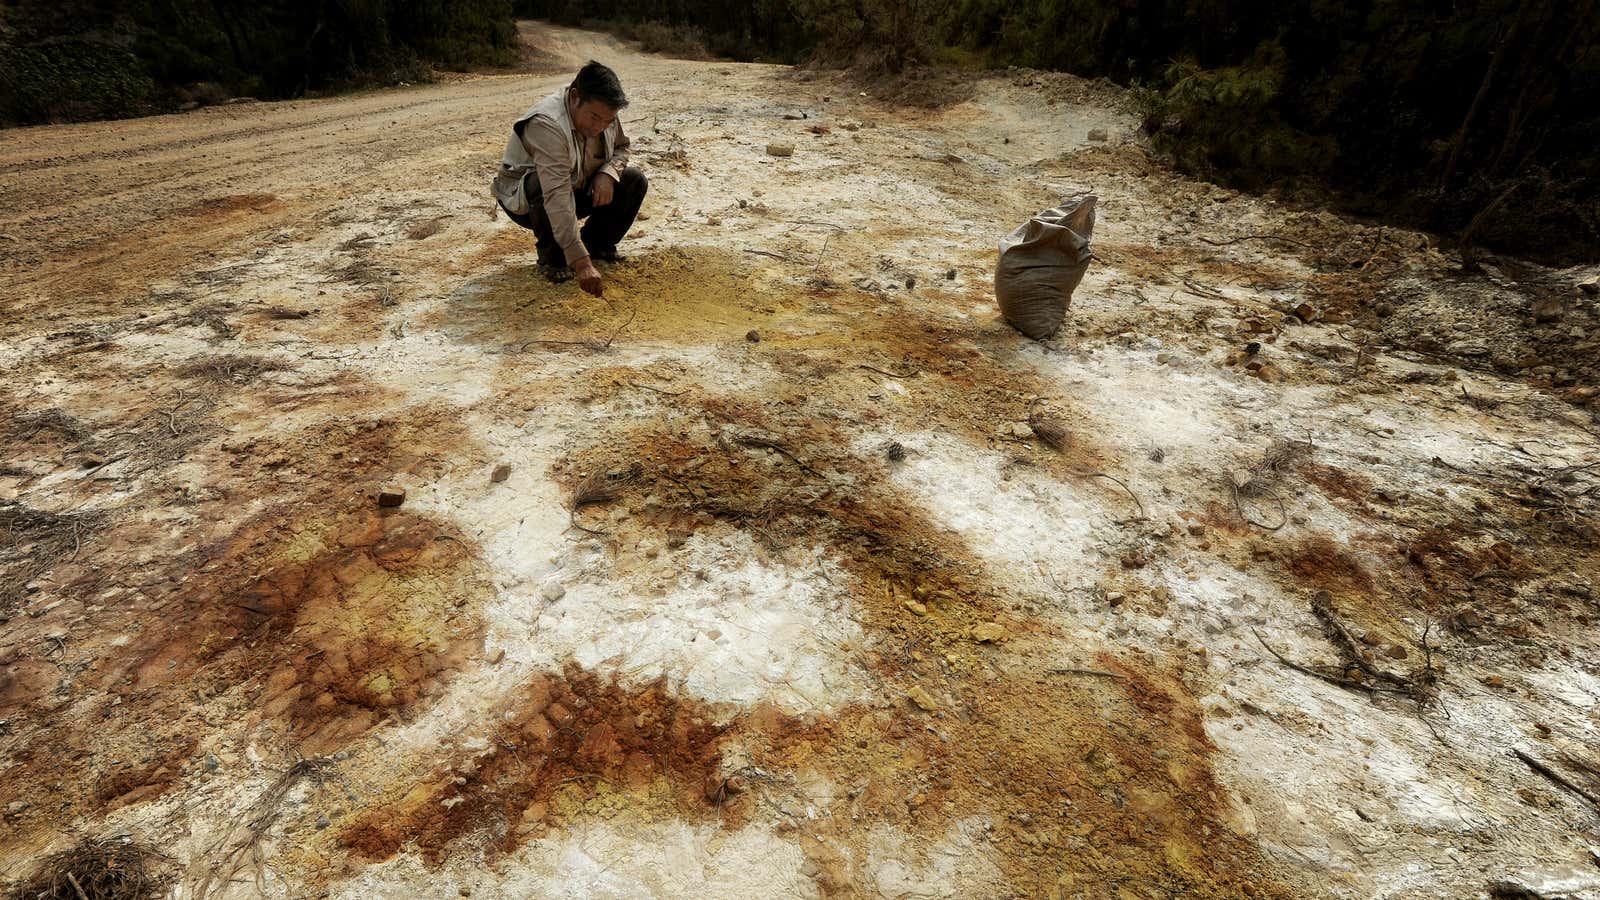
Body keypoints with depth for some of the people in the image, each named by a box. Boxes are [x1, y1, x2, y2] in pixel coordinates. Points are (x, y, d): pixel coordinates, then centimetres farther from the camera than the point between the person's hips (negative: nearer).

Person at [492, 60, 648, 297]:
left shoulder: (604, 113, -13)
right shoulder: (546, 124, -36)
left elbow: (621, 148, 8)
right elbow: (557, 196, -46)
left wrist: (608, 173, -18)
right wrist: (582, 263, -54)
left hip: (578, 188, 6)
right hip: (522, 199, -6)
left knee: (634, 180, -10)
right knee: (543, 188, -41)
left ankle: (596, 242, 7)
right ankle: (551, 255, -13)